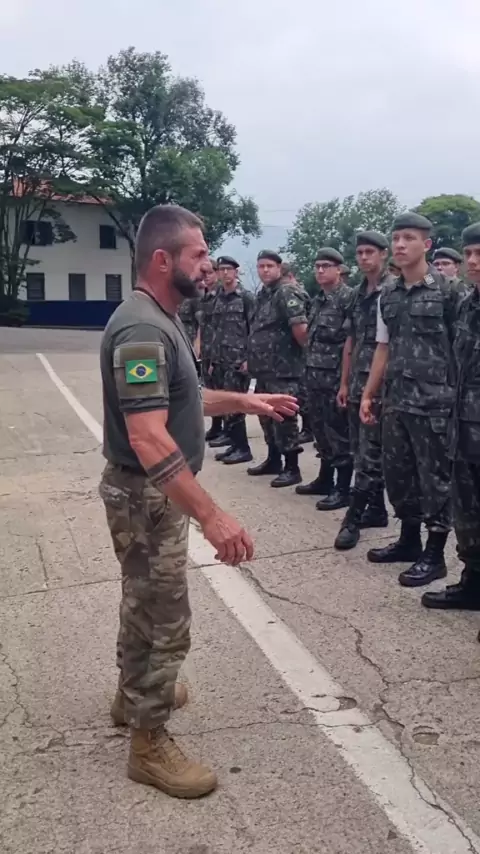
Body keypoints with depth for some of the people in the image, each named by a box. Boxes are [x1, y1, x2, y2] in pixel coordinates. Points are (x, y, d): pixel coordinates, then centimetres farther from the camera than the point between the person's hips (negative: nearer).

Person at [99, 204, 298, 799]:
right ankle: (149, 743, 18)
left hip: (153, 494, 10)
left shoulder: (159, 320, 7)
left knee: (144, 604, 25)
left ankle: (134, 695, 45)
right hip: (147, 496, -10)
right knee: (166, 623, 1)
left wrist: (244, 401, 12)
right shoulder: (143, 329, -27)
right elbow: (149, 440, -35)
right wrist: (212, 516, -37)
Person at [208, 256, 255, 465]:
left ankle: (243, 448, 0)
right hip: (220, 361, 7)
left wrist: (248, 358, -15)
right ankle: (235, 444, 16)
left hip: (238, 360, -7)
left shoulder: (246, 297, -4)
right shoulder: (217, 299, 14)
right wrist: (212, 360, 14)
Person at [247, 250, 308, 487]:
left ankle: (292, 468, 2)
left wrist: (307, 351, -7)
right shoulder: (261, 295, 15)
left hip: (283, 370, -9)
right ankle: (273, 460, 27)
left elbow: (300, 328, -20)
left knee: (284, 417, -5)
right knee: (266, 415, 15)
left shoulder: (286, 294, -12)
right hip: (263, 369, 9)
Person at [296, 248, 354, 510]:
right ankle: (324, 479, 27)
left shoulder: (349, 297, -10)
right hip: (315, 375, 9)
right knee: (320, 430, 15)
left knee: (338, 433, -3)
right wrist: (312, 362, 15)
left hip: (336, 375, -8)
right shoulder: (317, 299, 16)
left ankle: (342, 489, 3)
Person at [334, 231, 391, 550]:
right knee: (362, 450, 12)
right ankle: (377, 510, 23)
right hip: (357, 383, 8)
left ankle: (353, 518, -2)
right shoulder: (358, 294, 14)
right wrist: (345, 382, 15)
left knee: (370, 454, -5)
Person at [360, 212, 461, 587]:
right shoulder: (388, 296, 11)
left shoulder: (447, 291, -6)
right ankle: (409, 540, 31)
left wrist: (458, 396, -9)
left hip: (433, 400, -6)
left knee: (434, 477, 2)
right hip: (395, 400, 6)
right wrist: (368, 395, 14)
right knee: (398, 474, 14)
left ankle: (434, 554, 13)